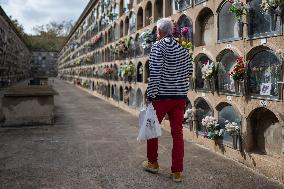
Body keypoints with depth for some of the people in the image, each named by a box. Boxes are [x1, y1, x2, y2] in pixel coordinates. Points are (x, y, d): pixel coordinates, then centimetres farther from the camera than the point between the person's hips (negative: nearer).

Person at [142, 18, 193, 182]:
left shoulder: (158, 47, -9)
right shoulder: (182, 47, 8)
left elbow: (155, 73, -16)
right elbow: (189, 70, 13)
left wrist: (150, 96, -14)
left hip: (162, 95, -5)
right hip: (180, 96, 5)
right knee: (177, 132, 7)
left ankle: (153, 163, 28)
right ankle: (177, 171, 11)